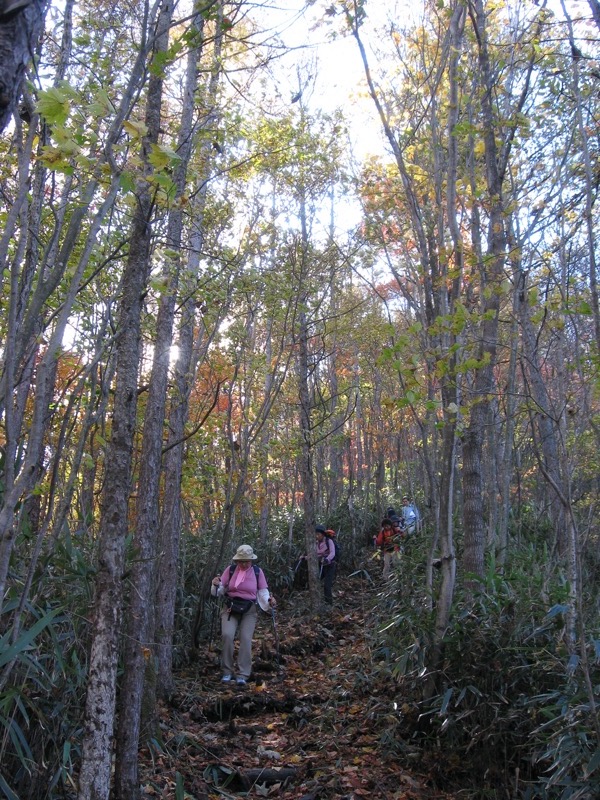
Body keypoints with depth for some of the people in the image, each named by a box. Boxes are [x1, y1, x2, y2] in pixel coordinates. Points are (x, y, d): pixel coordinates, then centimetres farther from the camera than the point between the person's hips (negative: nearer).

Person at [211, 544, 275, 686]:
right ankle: (227, 672, -5)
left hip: (249, 610, 0)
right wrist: (216, 585, -17)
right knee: (227, 635, -19)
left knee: (246, 638, -14)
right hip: (230, 608, 0)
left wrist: (269, 601, -18)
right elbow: (221, 590, 5)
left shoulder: (257, 572, 1)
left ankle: (242, 675, -7)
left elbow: (262, 592, 2)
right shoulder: (230, 570, 1)